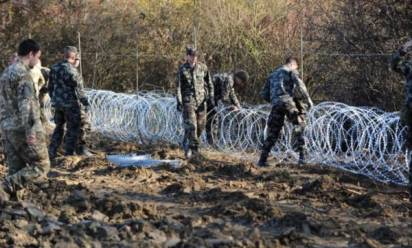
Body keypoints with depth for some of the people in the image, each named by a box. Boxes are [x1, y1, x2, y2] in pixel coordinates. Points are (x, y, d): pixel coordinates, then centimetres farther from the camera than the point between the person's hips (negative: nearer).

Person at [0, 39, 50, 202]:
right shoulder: (23, 73, -13)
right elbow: (26, 104, -22)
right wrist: (30, 130, -26)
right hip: (23, 129, -9)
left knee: (16, 171, 11)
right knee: (41, 166, -2)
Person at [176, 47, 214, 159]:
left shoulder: (203, 67, 4)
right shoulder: (182, 69, -3)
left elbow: (209, 83, 12)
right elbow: (178, 86, -2)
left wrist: (211, 96, 3)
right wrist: (179, 102, -9)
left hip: (201, 100, 3)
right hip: (188, 100, -3)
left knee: (201, 125, 5)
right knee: (190, 125, -12)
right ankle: (191, 147, -5)